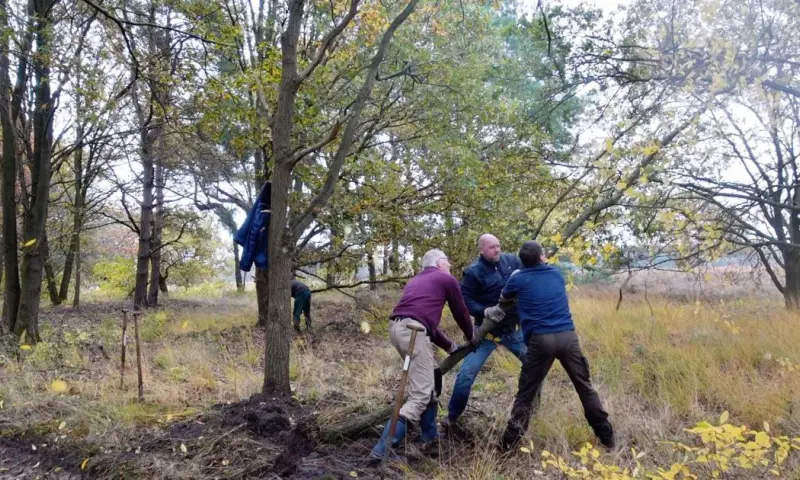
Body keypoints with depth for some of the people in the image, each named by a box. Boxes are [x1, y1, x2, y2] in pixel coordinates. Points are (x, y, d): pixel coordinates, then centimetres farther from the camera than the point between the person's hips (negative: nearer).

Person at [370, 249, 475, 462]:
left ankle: (429, 435, 31)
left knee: (431, 377, 25)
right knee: (420, 394, -6)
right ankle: (383, 450, -13)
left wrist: (450, 346, 41)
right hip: (413, 330, -8)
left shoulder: (416, 281, 34)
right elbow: (461, 313, 22)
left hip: (397, 327, 8)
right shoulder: (447, 279, 15)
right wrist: (471, 339, 41)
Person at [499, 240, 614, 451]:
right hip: (567, 336, 2)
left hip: (540, 340, -2)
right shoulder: (556, 273, 13)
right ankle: (607, 437, 24)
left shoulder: (518, 279, 6)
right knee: (585, 387, 16)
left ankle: (509, 444, 7)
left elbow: (504, 297, 26)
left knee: (525, 394, 8)